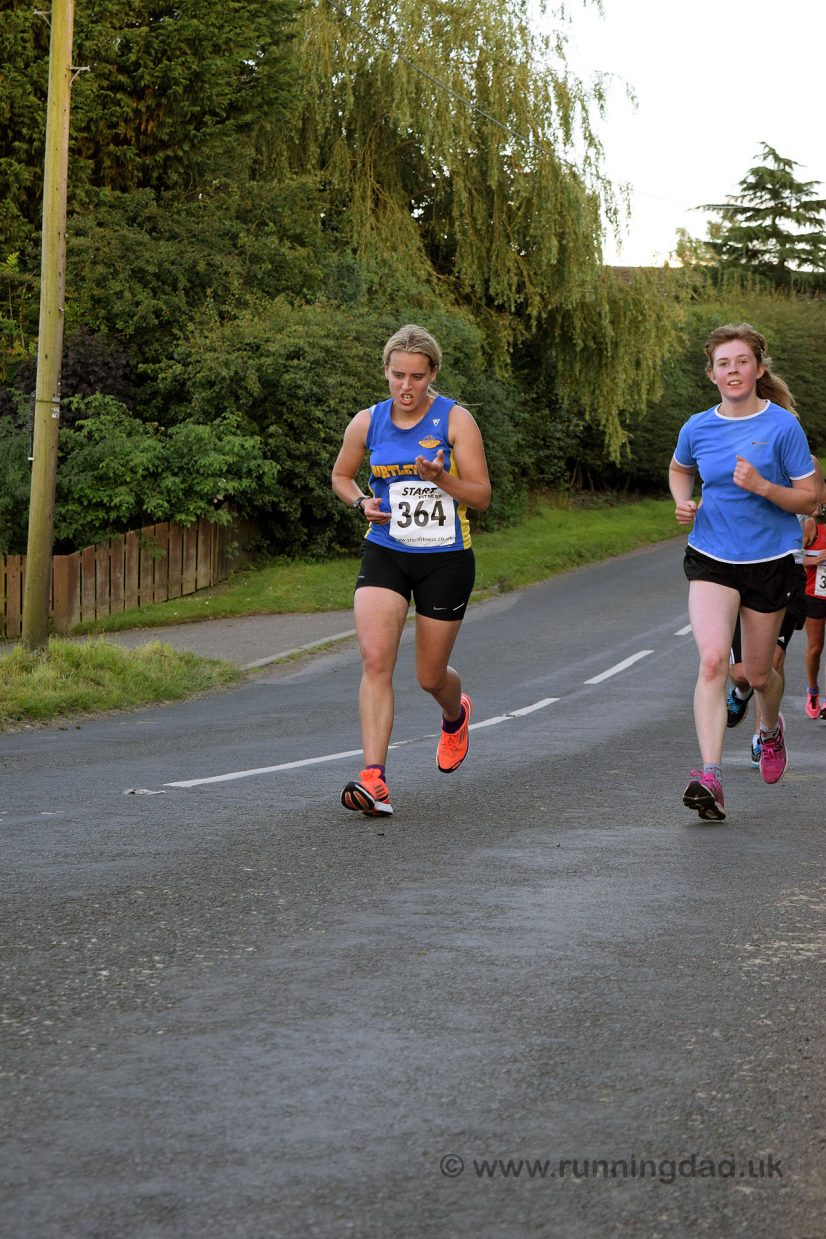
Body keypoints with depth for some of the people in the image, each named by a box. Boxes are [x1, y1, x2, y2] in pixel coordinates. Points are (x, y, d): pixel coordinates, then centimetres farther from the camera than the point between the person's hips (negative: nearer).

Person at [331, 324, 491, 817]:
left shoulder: (455, 420, -8)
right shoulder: (367, 423, 1)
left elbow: (482, 496, -8)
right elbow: (341, 475, 18)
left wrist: (439, 477, -25)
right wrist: (363, 502, -3)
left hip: (446, 560, -2)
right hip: (384, 554, 2)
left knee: (430, 676, 9)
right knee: (375, 660, -19)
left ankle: (456, 713, 47)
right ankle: (374, 778, -23)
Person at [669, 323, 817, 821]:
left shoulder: (783, 426, -9)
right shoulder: (698, 428, 0)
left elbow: (809, 499, -7)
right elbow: (679, 469, 24)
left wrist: (763, 486, -23)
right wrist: (683, 502, 3)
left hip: (770, 560, -1)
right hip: (711, 559, 1)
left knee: (758, 671, 12)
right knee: (713, 660, -19)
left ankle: (771, 729, 48)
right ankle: (711, 778, -25)